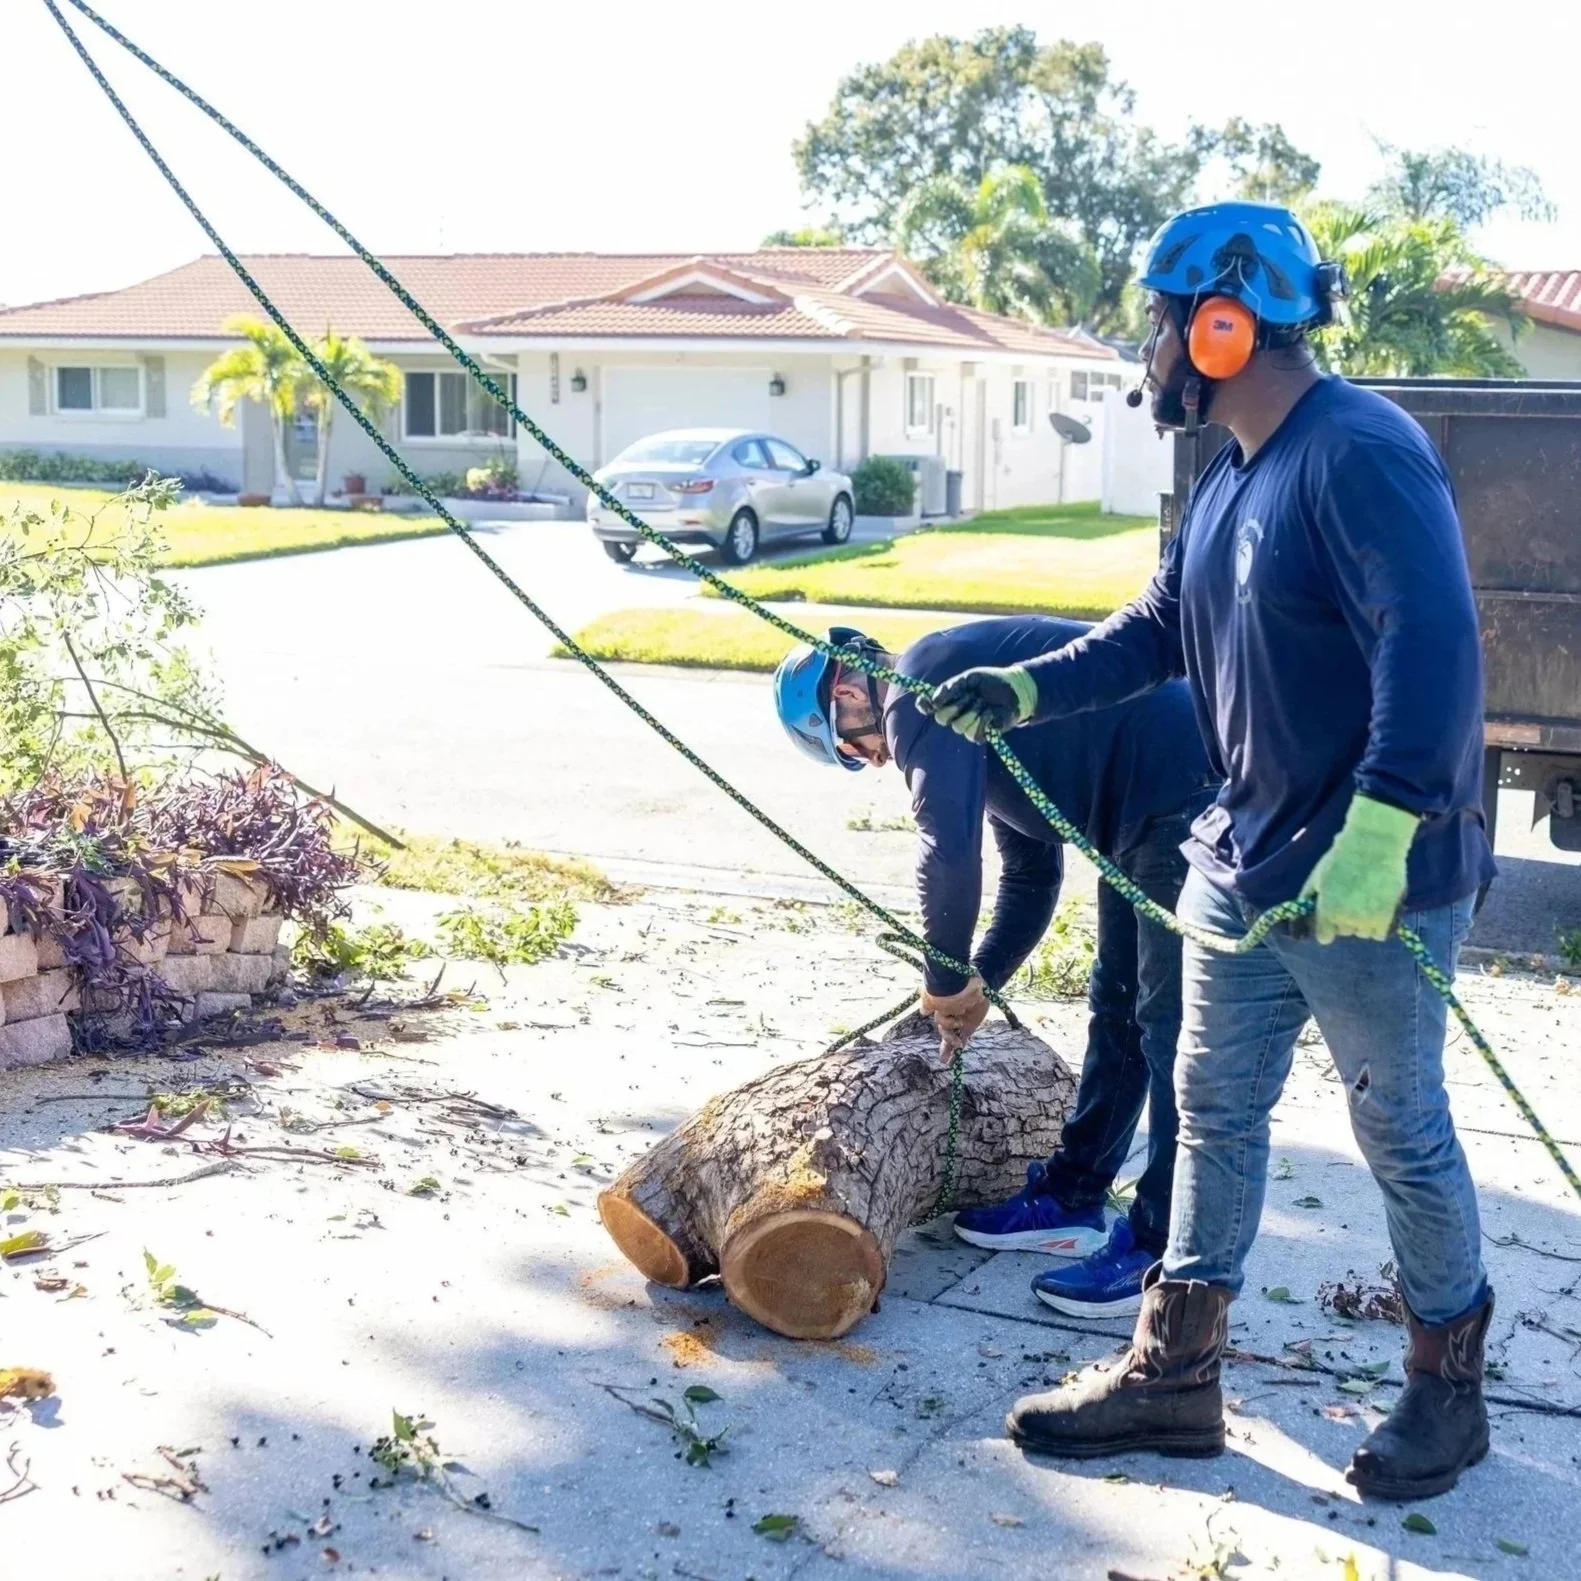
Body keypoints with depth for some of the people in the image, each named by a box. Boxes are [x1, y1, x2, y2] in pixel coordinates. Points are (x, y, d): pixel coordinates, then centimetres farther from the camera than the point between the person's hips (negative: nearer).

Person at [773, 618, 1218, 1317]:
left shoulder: (916, 693, -9)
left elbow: (948, 850, -21)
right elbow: (1031, 876, 26)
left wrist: (947, 982, -7)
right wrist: (976, 984, 21)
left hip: (1185, 800, -11)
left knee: (1169, 1032, -5)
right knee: (1116, 1014, 17)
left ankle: (1160, 1251, 2)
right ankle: (1071, 1201, 28)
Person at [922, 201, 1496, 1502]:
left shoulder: (1361, 453, -21)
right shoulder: (1233, 479, 10)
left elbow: (1433, 648, -30)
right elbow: (1158, 631, 16)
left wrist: (1378, 834, -36)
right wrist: (1027, 689, 2)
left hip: (1376, 883, -9)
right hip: (1244, 861, 9)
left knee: (1401, 1130, 8)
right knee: (1216, 1109, 13)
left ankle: (1447, 1387, 29)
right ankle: (1176, 1375, 25)